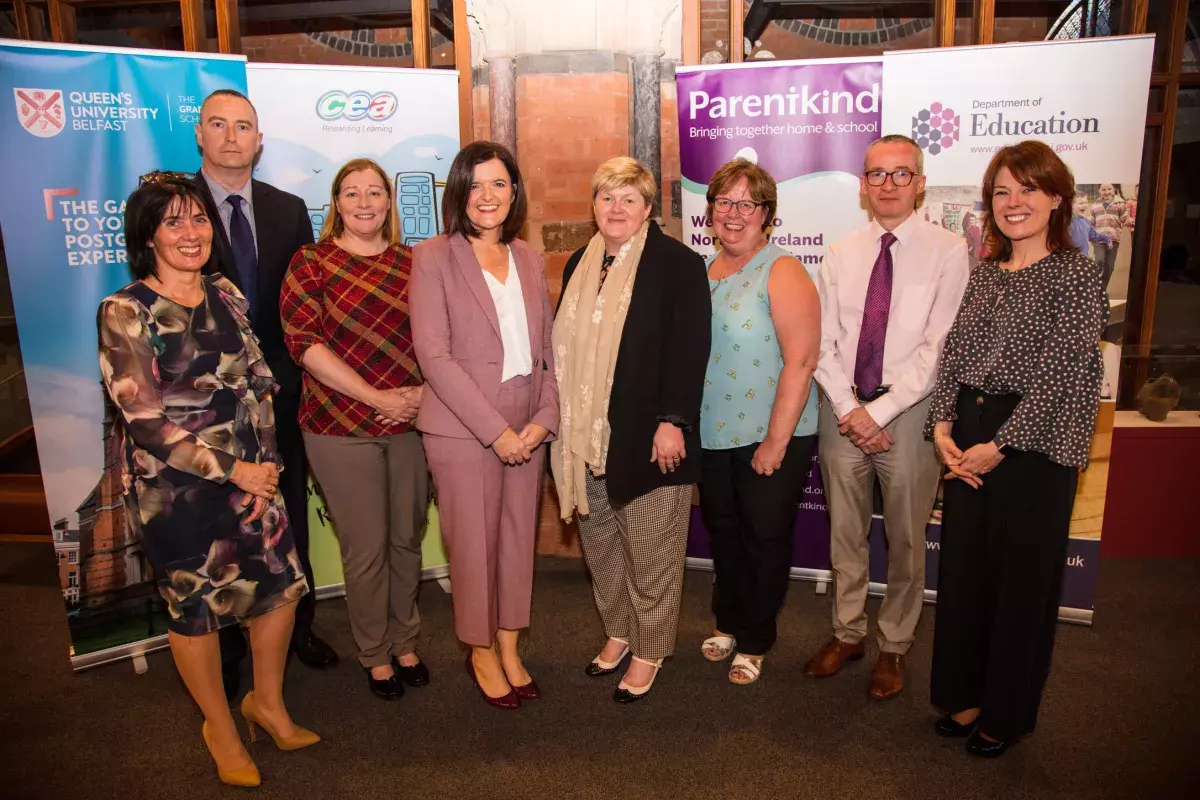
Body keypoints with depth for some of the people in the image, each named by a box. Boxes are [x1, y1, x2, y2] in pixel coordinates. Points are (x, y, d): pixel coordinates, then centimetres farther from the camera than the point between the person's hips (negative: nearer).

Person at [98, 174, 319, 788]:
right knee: (195, 605, 11)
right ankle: (219, 726, 35)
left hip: (249, 476, 5)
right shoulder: (124, 312, -12)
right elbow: (145, 419, -15)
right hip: (173, 489, -4)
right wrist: (235, 470, -14)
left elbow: (258, 386, 5)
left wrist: (266, 467, -4)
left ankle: (268, 702, 35)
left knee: (281, 587, 8)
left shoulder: (227, 296, 4)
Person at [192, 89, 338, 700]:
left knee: (290, 516, 15)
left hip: (279, 391, 3)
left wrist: (295, 370, -3)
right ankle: (226, 643, 28)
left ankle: (297, 625, 34)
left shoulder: (289, 210, 6)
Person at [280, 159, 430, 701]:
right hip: (341, 429, -3)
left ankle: (405, 642, 35)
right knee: (365, 549, 7)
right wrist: (377, 397, -15)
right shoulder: (311, 261, -2)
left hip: (410, 422, 3)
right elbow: (302, 341, -11)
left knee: (407, 539, 13)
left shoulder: (413, 263, 7)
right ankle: (376, 655, 28)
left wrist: (424, 391, -11)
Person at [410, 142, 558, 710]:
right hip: (463, 430, -4)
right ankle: (482, 653, 28)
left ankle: (510, 648, 31)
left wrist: (545, 418, -4)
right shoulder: (433, 258, -6)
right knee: (474, 545, 6)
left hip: (527, 429, 5)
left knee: (519, 539, 12)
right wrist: (495, 429, -14)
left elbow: (546, 346, 10)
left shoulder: (529, 260, 9)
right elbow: (434, 355, -12)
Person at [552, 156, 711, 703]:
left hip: (649, 435, -6)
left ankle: (649, 651, 24)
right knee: (599, 546, 16)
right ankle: (617, 633, 35)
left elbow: (688, 349, -13)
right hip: (587, 435, 6)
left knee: (650, 553, 6)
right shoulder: (579, 265, 13)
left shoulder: (677, 263, -7)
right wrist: (565, 423, 12)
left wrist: (673, 421, -19)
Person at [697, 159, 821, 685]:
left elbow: (801, 361, -19)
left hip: (771, 440, -6)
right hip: (711, 436, 6)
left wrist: (776, 440, -20)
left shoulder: (781, 272, -13)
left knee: (765, 539, 9)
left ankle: (754, 641, 28)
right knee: (722, 533, 19)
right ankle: (728, 621, 40)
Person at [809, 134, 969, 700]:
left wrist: (879, 410, -16)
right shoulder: (840, 255, 6)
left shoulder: (947, 251, -6)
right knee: (844, 533, 15)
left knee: (906, 540, 10)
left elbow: (938, 347, -12)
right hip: (843, 409, 3)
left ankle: (893, 646, 30)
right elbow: (822, 343, 2)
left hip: (908, 413, -3)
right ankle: (847, 633, 34)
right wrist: (850, 409, -10)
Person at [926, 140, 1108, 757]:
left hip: (1033, 444, -5)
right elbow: (953, 354, 6)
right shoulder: (984, 274, 11)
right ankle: (966, 695, 32)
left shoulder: (1075, 274, -7)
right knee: (963, 569, 13)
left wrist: (1000, 446, -17)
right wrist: (943, 426, -7)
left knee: (1022, 578, 8)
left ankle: (1007, 713, 28)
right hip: (968, 440, 6)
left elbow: (1059, 372, -14)